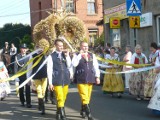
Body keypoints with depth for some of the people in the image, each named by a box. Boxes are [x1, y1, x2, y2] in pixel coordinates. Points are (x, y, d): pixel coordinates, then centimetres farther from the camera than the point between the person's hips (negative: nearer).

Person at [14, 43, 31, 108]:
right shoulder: (17, 56, 0)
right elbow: (15, 66, -2)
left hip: (27, 75, -1)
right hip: (20, 75, 1)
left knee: (28, 89, -5)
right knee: (21, 89, 9)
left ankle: (28, 102, -1)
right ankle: (22, 101, 25)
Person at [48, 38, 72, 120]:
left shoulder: (65, 54, 9)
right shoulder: (51, 56, -4)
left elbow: (69, 66, -1)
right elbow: (49, 70, -5)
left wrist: (67, 56, -11)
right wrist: (50, 82, -8)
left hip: (65, 79, 5)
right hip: (57, 80, -5)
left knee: (63, 98, 12)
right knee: (60, 98, -8)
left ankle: (59, 113, 27)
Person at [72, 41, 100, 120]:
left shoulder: (92, 55, 11)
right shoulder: (77, 55, 0)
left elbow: (96, 67, 12)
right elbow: (74, 64, -17)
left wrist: (97, 77, 5)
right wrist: (80, 55, -17)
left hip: (90, 78, 4)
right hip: (81, 79, -4)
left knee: (88, 97, 11)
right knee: (84, 97, -11)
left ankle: (83, 111, 30)